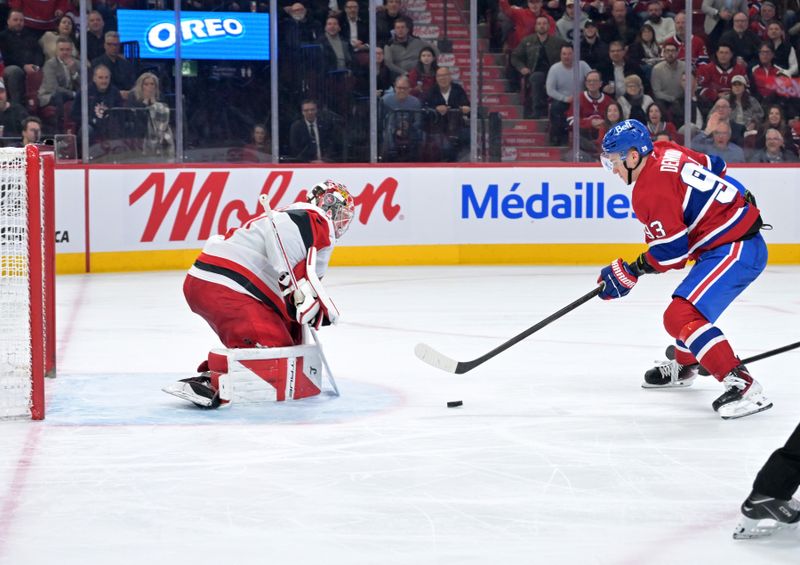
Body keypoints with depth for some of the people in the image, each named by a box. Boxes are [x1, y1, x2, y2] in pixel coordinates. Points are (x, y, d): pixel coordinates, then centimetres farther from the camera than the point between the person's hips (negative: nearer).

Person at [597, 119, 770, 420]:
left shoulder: (651, 190, -20)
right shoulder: (667, 154, 6)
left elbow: (671, 251, -18)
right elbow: (716, 167, 19)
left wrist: (629, 273, -7)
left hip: (734, 250, -11)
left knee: (681, 316, -21)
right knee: (688, 305, 30)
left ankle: (742, 385, -28)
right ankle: (683, 366, 54)